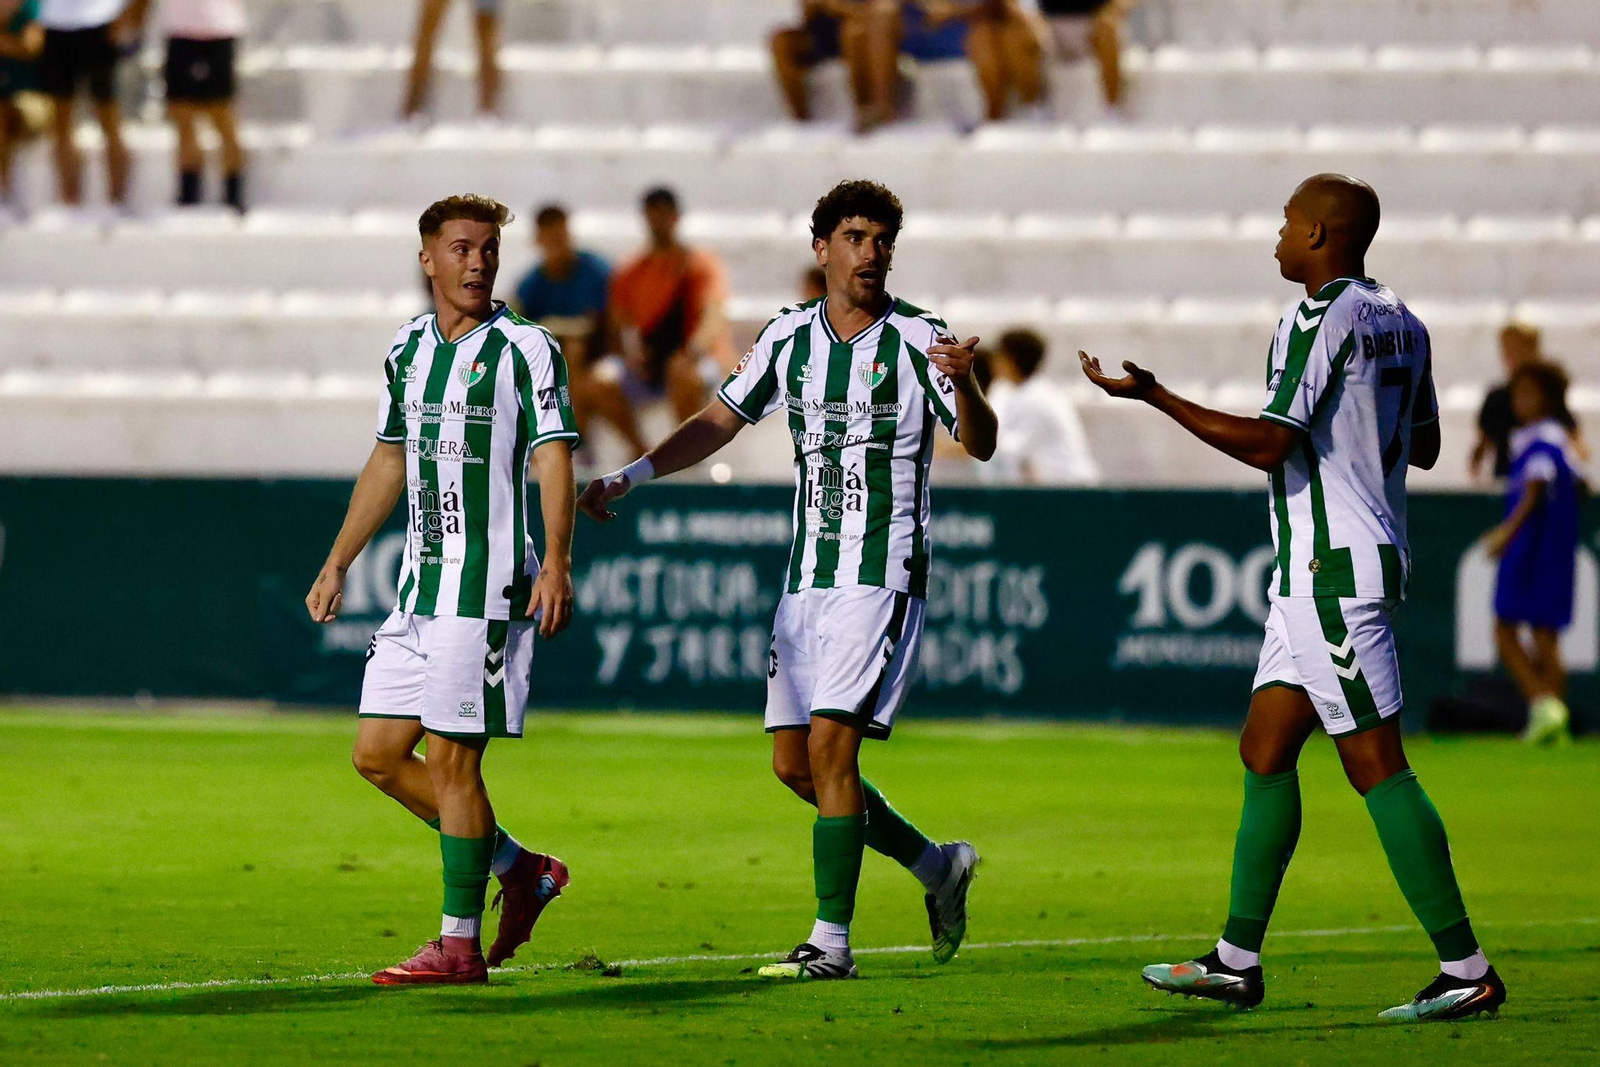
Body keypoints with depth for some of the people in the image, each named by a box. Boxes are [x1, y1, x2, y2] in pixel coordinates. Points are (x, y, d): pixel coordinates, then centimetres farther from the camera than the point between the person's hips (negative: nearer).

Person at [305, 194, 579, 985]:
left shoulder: (525, 349, -6)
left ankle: (460, 945, 0)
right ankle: (519, 870, 20)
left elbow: (554, 457, -12)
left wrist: (556, 565, -23)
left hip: (487, 583, -7)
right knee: (378, 754, 6)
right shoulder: (408, 348, 13)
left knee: (452, 759, -7)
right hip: (419, 582, 7)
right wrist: (337, 565, 23)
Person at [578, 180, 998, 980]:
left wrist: (964, 385, -35)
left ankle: (831, 942, -11)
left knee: (831, 743, -15)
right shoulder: (789, 336, 8)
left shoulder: (917, 338, -7)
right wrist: (628, 477, 13)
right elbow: (722, 420, 19)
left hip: (883, 577, -6)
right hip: (808, 578, 6)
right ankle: (936, 865, 25)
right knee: (793, 762, 6)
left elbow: (979, 445, -14)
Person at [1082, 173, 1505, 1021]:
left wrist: (1154, 396, -17)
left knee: (1377, 767, -9)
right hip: (1320, 573, 10)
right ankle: (1237, 960, 16)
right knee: (1264, 753, 13)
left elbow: (1269, 445, -21)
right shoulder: (1400, 324, 13)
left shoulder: (1316, 323, -15)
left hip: (1333, 573, -10)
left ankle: (1465, 970, -10)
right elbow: (1423, 448, 21)